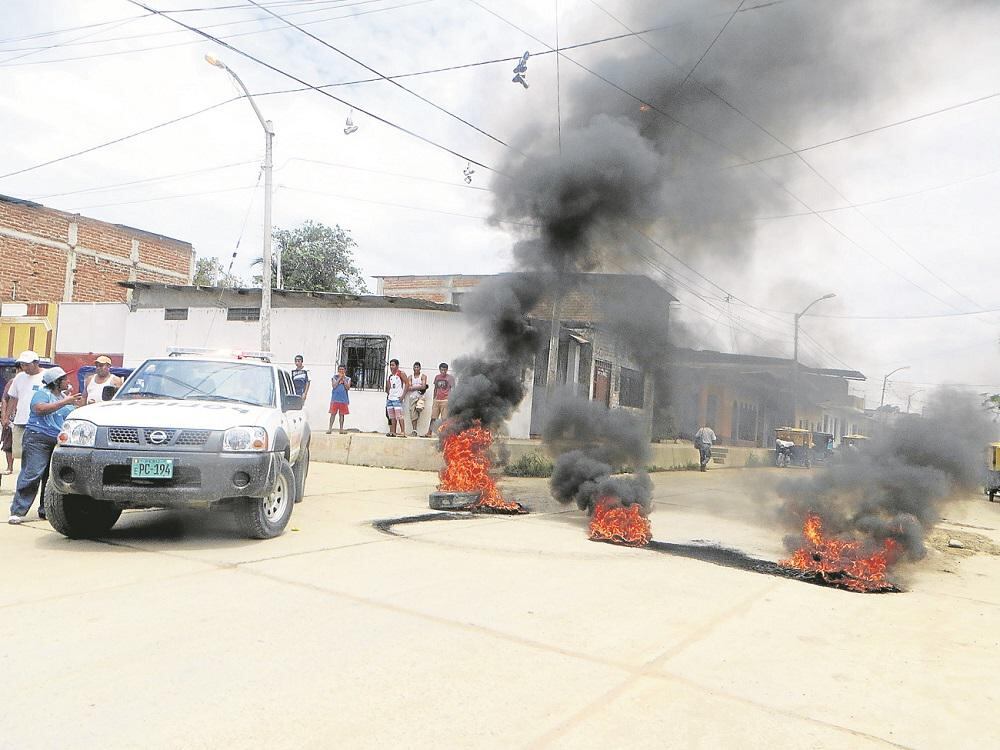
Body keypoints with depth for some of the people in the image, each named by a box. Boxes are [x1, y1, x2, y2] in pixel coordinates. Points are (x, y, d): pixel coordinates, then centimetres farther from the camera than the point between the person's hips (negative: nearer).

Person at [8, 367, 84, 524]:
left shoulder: (65, 396, 20)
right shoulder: (42, 393, -2)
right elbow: (40, 409, -22)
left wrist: (78, 405, 5)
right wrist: (65, 402, -23)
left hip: (58, 442, 7)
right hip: (38, 439, -7)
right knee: (32, 474, -13)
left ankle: (46, 510, 13)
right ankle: (17, 512, -11)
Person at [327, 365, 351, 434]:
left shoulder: (348, 379, 9)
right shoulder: (334, 377, 6)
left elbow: (348, 388, -5)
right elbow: (334, 386, -9)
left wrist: (343, 379, -6)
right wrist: (339, 378, -7)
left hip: (343, 399, 1)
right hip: (335, 399, -1)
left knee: (342, 414, 6)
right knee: (333, 413, -3)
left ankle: (341, 429, 11)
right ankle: (330, 429, -1)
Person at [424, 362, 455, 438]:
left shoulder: (450, 378, -2)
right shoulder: (437, 377, 13)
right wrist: (433, 400, 17)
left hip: (445, 400, -5)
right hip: (437, 400, 5)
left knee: (444, 419, -5)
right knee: (433, 418, 5)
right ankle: (429, 433, 8)